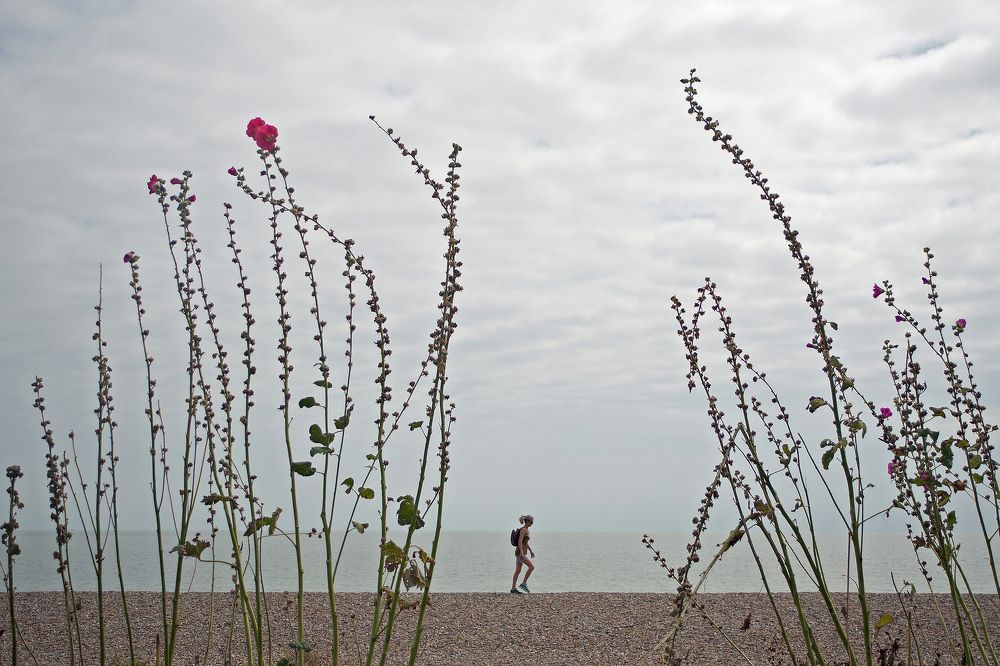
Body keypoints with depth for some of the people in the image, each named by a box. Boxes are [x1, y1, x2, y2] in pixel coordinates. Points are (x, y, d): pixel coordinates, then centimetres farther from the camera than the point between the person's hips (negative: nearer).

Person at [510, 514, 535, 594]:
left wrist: (531, 551, 29)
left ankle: (513, 589, 9)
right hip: (520, 552, -10)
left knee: (518, 571, 8)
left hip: (521, 552, 10)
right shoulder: (523, 530, -13)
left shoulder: (526, 530, 16)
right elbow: (520, 541, -23)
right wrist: (521, 552, -30)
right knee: (531, 567, -10)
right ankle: (523, 584, -6)